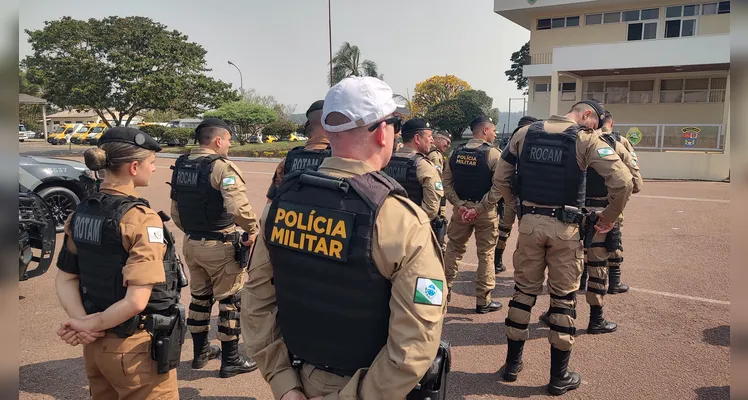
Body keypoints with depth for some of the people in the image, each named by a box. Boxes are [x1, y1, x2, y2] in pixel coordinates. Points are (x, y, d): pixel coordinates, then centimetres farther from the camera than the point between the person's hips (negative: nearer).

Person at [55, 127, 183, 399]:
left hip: (95, 344, 7)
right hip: (135, 348, -7)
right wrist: (90, 325, -12)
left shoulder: (81, 213, 0)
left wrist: (84, 323, -6)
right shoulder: (141, 219, -22)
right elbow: (136, 301, -27)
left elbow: (65, 280, 5)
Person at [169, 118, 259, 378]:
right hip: (220, 246, -8)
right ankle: (230, 360, 15)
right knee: (229, 301, 5)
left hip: (191, 244, 8)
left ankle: (201, 352, 34)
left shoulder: (181, 166, 7)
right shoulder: (222, 167, -18)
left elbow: (175, 210, 13)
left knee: (199, 297, 21)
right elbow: (238, 207, -31)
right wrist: (252, 230, -16)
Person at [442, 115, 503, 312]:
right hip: (486, 212, -4)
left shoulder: (456, 152, 3)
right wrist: (479, 208, -16)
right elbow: (498, 187, -19)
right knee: (486, 255, 7)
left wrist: (460, 205, -5)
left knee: (453, 249, 17)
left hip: (461, 209, 4)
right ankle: (483, 301, 14)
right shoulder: (494, 154, -11)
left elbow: (447, 182, 0)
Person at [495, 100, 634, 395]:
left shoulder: (526, 133, 6)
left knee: (524, 290, 15)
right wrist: (610, 216, 0)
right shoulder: (586, 140, -6)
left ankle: (512, 362, 25)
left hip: (530, 222, 3)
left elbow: (502, 176, 10)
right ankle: (559, 376, 19)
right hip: (564, 226, -3)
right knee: (563, 297, 9)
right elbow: (623, 181, -14)